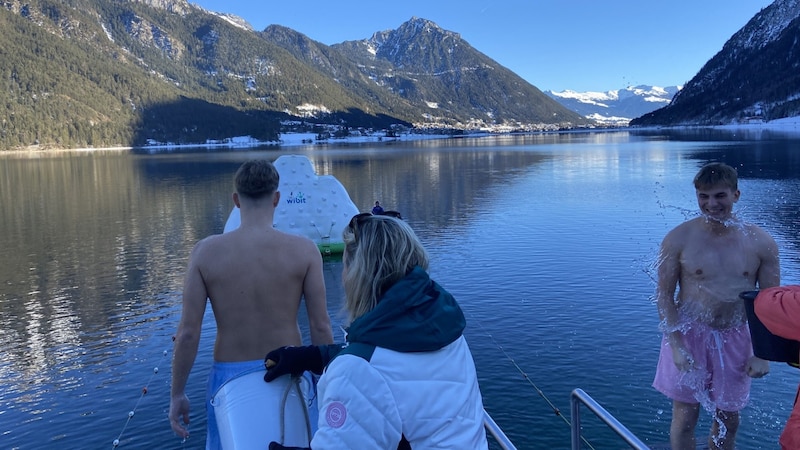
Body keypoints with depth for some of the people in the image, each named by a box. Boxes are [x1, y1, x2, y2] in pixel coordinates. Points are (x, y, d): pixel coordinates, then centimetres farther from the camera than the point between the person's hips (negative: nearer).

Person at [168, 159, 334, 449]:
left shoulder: (206, 252, -8)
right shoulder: (303, 250, -10)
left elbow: (188, 332, -7)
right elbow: (321, 328, -9)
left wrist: (177, 394, 5)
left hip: (230, 378, 1)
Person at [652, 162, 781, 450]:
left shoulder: (761, 243, -4)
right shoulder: (678, 239, -10)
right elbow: (664, 295, -8)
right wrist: (676, 346, -16)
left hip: (736, 340, 2)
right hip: (689, 335, -2)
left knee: (728, 419, 16)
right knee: (685, 418, 6)